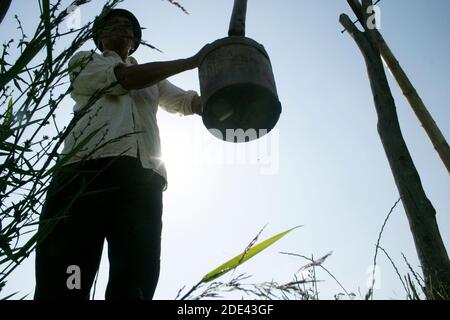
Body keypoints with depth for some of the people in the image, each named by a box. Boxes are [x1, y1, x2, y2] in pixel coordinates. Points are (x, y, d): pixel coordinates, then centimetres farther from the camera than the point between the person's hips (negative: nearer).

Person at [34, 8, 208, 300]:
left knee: (135, 284, -13)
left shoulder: (153, 79, 38)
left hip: (143, 176, 3)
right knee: (63, 281, -14)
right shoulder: (84, 61, 25)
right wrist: (193, 62, 8)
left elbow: (190, 102, 28)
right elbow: (125, 78, 6)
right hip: (88, 167, -3)